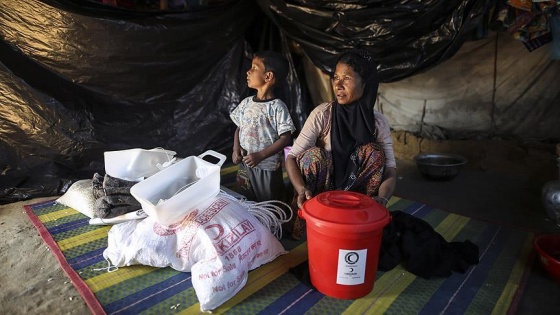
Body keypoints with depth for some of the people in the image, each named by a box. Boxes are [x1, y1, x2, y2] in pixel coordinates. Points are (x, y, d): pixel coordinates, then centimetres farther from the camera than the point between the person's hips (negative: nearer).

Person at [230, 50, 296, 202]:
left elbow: (285, 138, -16)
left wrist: (260, 155, -20)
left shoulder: (277, 106, -14)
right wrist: (236, 149, -3)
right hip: (244, 165, 6)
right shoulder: (246, 103, 4)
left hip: (268, 169, -5)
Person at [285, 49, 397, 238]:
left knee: (373, 152, -23)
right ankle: (305, 221, -15)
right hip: (319, 191, -1)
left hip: (356, 193, 1)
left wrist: (383, 197, -37)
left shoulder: (378, 122, -9)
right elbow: (291, 157, -18)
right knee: (314, 155, -30)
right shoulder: (321, 114, -15)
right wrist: (301, 189, -37)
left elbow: (390, 169, -15)